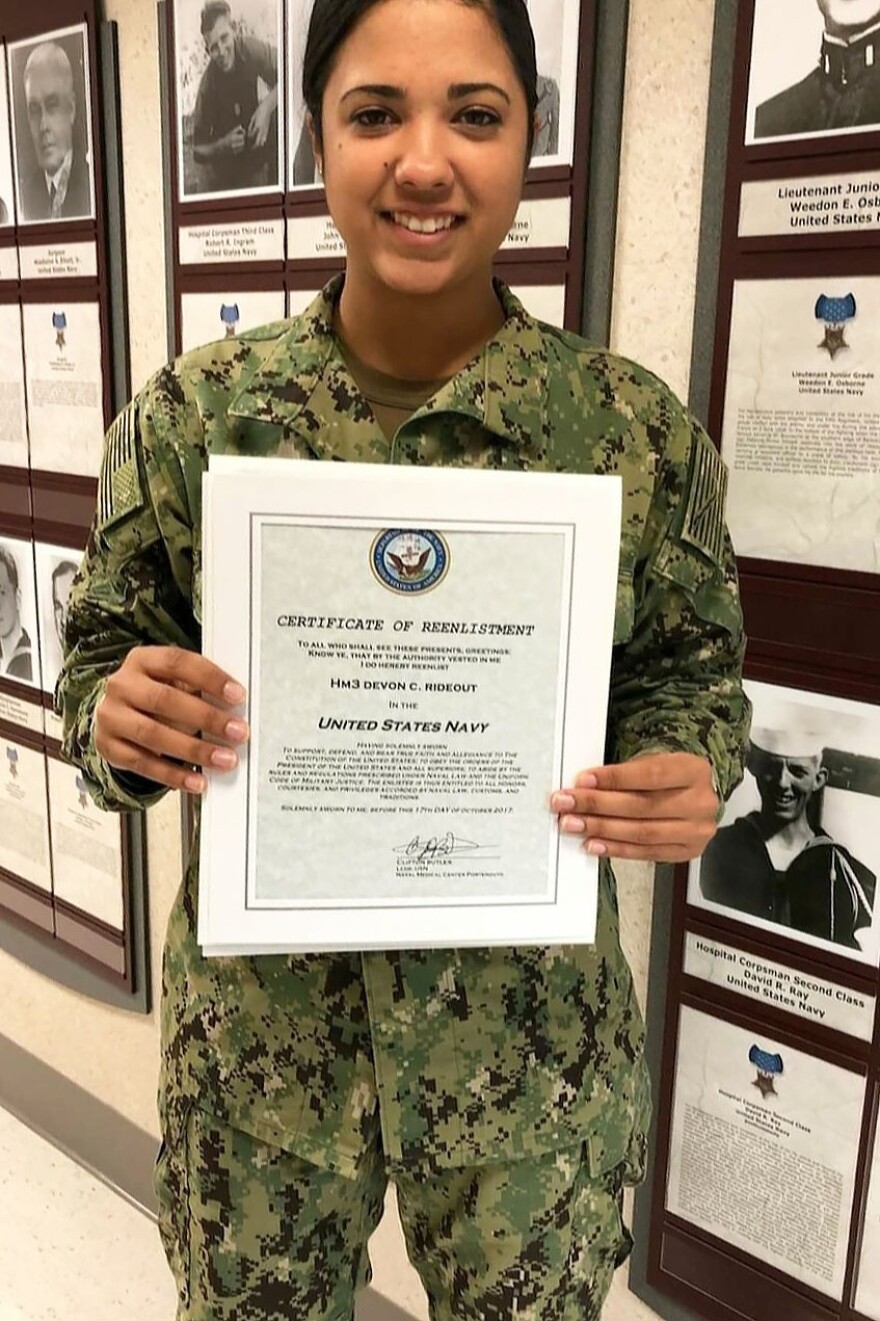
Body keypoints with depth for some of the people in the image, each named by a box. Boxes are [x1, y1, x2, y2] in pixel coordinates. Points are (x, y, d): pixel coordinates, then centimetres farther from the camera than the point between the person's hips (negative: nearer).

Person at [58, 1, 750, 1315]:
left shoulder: (639, 427, -9)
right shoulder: (192, 413, -8)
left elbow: (692, 671, 3)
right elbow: (102, 661, 2)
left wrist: (686, 777, -19)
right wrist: (121, 719, -20)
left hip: (534, 1029, 0)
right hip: (262, 1016, 1)